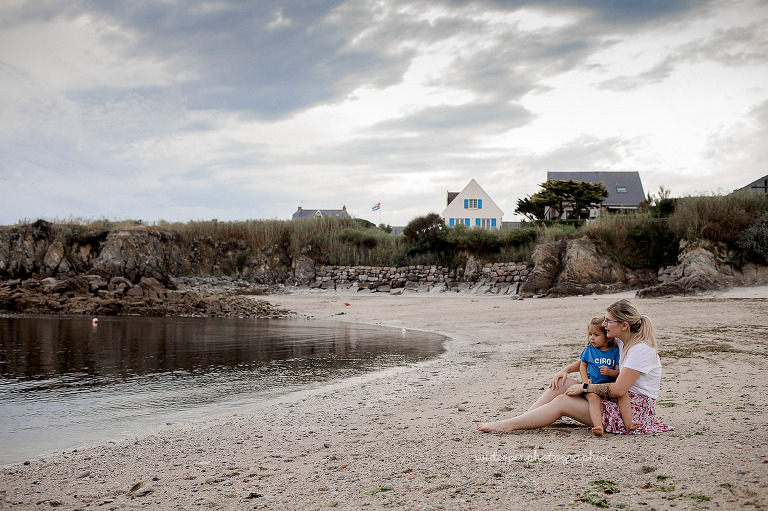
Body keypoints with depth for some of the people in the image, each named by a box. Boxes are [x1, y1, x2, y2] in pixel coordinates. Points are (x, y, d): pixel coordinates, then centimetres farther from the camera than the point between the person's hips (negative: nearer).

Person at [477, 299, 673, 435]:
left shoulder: (641, 349, -20)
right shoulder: (621, 342, 8)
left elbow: (619, 389, -25)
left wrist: (585, 387, -17)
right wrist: (567, 369, 7)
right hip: (618, 403, 9)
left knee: (562, 402, -17)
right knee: (561, 384, -1)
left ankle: (505, 425, -14)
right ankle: (522, 420, -3)